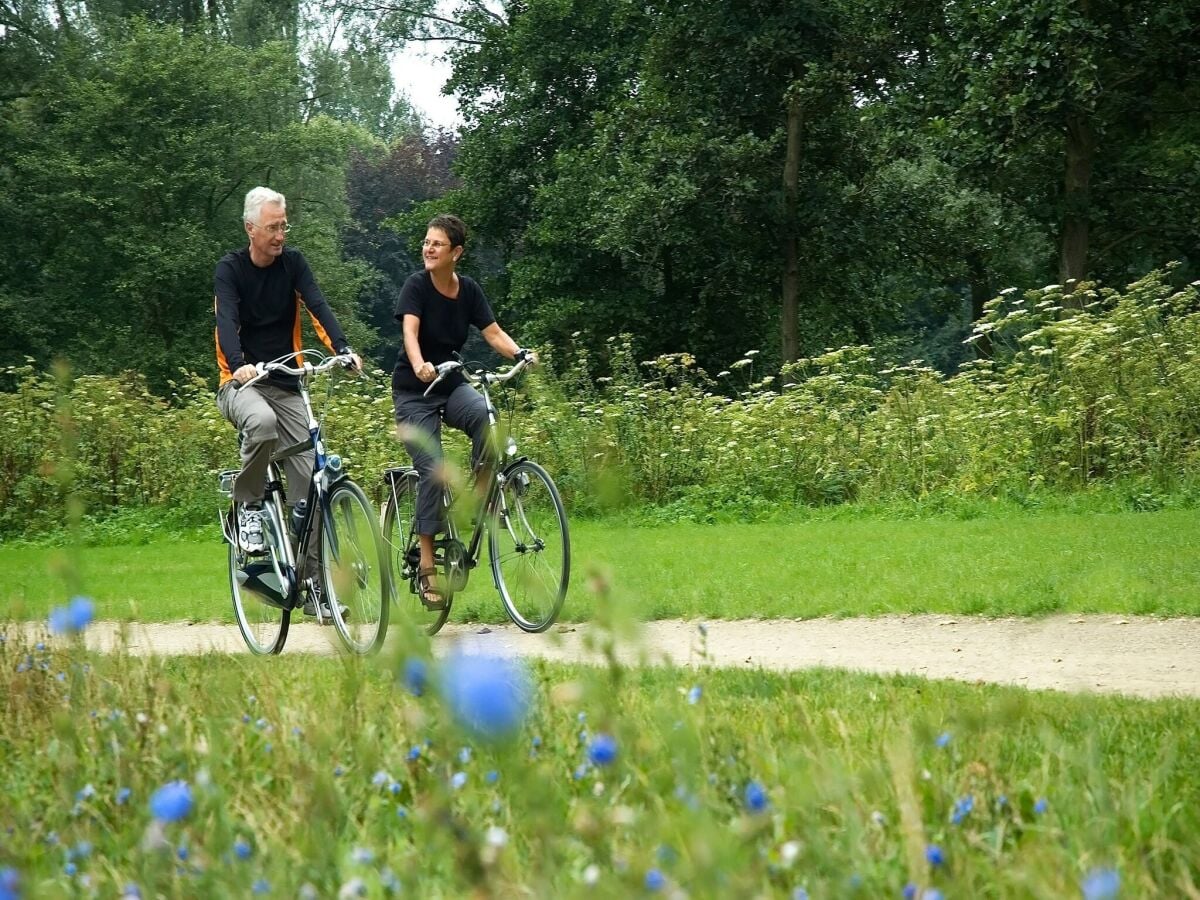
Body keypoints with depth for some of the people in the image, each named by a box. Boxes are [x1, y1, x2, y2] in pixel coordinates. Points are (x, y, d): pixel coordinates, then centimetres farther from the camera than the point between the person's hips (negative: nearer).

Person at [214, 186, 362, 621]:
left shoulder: (293, 263, 3)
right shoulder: (230, 269, -5)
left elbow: (318, 307, -11)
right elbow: (226, 320, -20)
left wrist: (344, 349, -30)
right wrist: (239, 365, -41)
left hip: (287, 386, 3)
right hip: (241, 384, -3)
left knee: (308, 480, -7)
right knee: (262, 423, -39)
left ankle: (313, 584, -2)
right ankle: (248, 505, -14)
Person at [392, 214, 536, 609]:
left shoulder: (469, 290, 0)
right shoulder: (417, 285, -13)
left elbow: (493, 333, -5)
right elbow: (409, 329, -28)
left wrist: (520, 354, -27)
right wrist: (419, 365, -48)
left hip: (451, 384, 4)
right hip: (414, 391, -4)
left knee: (485, 416, -31)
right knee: (432, 470, -17)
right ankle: (427, 567, -12)